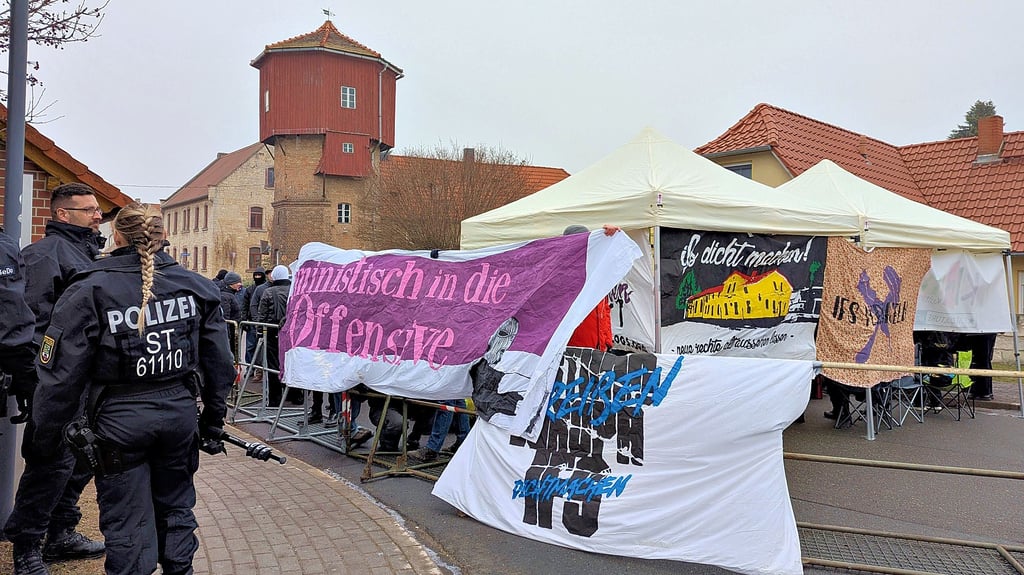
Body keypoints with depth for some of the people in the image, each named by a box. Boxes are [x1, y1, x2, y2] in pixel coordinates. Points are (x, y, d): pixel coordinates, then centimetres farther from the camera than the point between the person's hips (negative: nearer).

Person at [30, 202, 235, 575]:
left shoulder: (89, 292, -9)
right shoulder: (194, 287, 0)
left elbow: (62, 373, -10)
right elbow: (219, 363, 4)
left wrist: (46, 437, 2)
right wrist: (214, 422, 14)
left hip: (120, 420, -3)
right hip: (179, 415, 3)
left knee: (128, 528, 8)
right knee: (176, 510, 21)